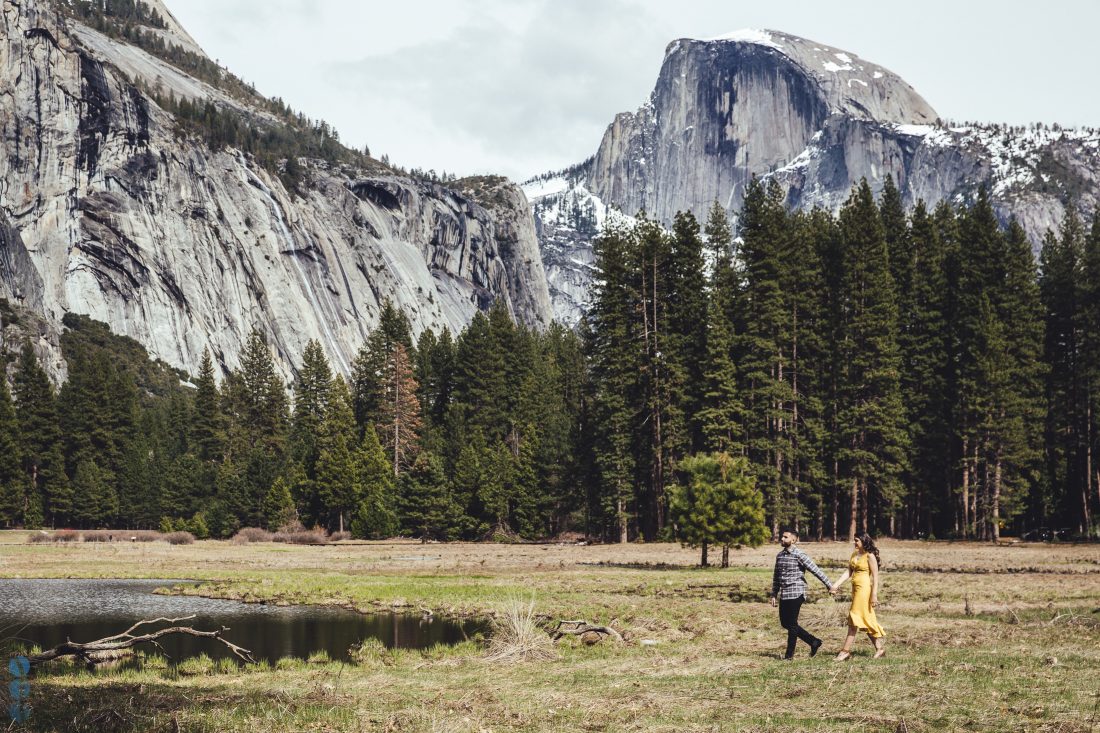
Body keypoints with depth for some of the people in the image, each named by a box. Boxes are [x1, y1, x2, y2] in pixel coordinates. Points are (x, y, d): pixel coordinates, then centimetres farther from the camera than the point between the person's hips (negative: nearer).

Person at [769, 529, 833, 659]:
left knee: (792, 624, -4)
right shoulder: (780, 555, 13)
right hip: (784, 594, 8)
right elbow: (776, 576, 21)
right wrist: (774, 595, 17)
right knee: (785, 623, 10)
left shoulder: (799, 555, -10)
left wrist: (829, 585, -9)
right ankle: (813, 641, 19)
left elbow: (815, 570, -10)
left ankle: (790, 654, 5)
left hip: (796, 594, -8)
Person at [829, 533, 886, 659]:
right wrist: (836, 585, 0)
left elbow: (875, 577, -12)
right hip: (855, 588, 8)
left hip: (864, 588, -8)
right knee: (866, 620, 11)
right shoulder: (854, 555, 12)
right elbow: (848, 572, 10)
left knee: (854, 620, -7)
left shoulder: (870, 556, -11)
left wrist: (874, 595, -16)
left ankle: (846, 651, -4)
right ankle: (880, 649, 18)